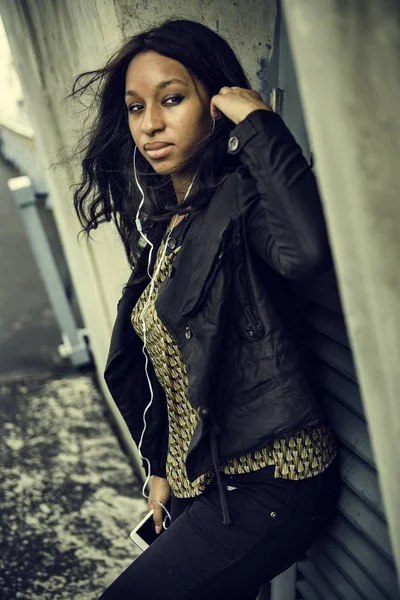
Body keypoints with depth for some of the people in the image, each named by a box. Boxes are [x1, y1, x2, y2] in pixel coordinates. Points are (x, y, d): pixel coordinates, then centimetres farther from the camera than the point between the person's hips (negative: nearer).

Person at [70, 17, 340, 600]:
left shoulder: (241, 202, -15)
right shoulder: (161, 222, 9)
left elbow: (311, 248, -39)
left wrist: (259, 121, -26)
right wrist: (161, 468, 18)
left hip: (268, 480, -8)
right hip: (198, 480, 8)